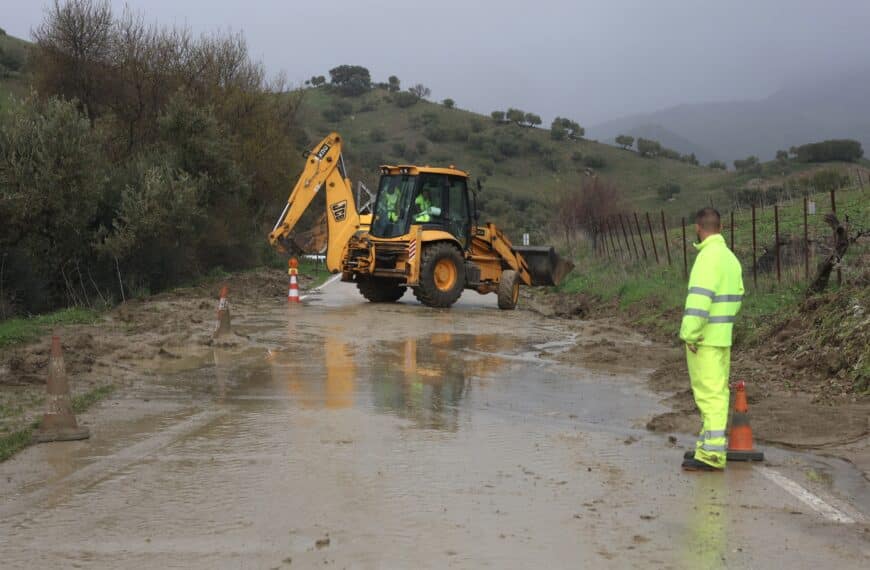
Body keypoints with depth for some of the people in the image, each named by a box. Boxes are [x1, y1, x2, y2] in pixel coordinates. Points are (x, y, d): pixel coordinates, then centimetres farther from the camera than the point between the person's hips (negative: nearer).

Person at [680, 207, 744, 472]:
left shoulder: (709, 257, -16)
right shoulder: (730, 257, 13)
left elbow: (700, 298, -24)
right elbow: (736, 297, 18)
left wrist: (690, 334, -21)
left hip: (704, 340, -10)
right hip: (722, 336, 10)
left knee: (710, 394, -9)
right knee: (716, 393, 14)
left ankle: (712, 455, -9)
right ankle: (709, 448, 23)